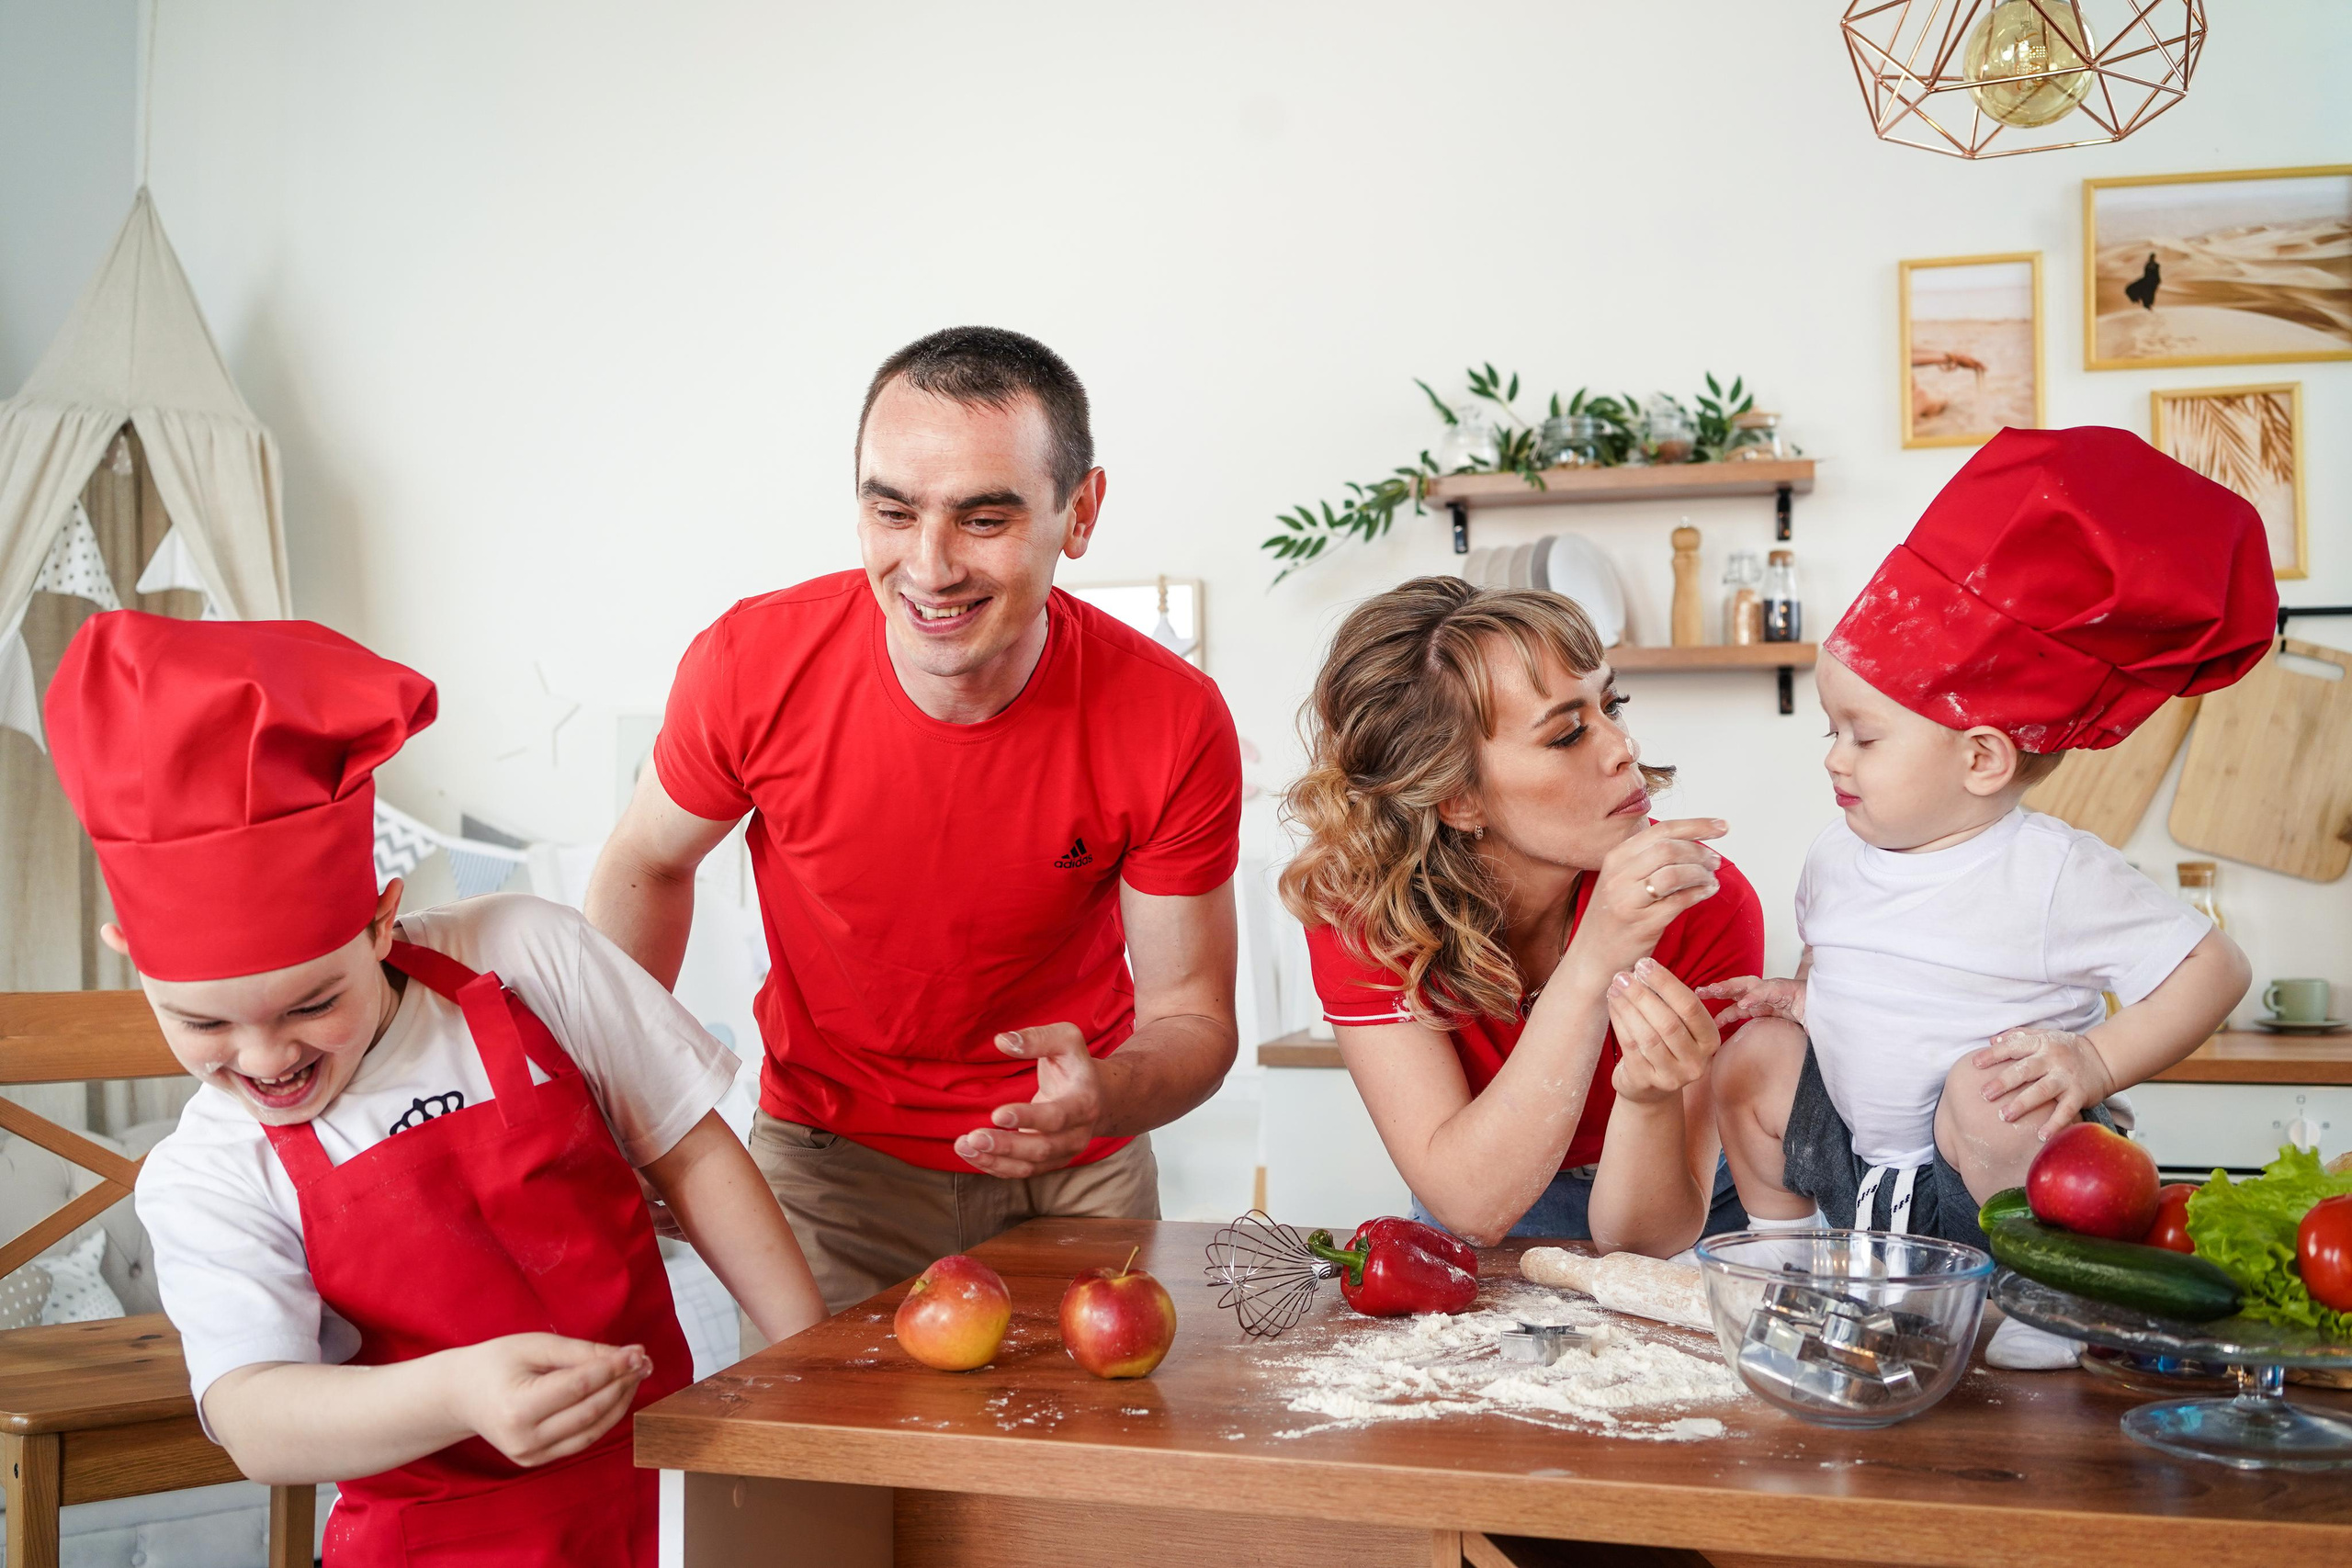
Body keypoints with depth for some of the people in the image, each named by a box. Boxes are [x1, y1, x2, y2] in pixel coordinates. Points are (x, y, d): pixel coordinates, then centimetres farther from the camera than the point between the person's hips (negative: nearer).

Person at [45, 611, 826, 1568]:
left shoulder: (523, 956, -5)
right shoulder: (202, 1180, -5)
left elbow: (689, 1152, 3)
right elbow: (253, 1423, -18)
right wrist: (461, 1393, -37)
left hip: (658, 1484, 1)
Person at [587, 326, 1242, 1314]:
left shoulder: (1174, 723, -23)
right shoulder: (752, 664, -22)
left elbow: (1191, 1014, -15)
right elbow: (648, 864, -1)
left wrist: (1103, 1096, -37)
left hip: (1073, 1173, 1)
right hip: (828, 1153, 0)